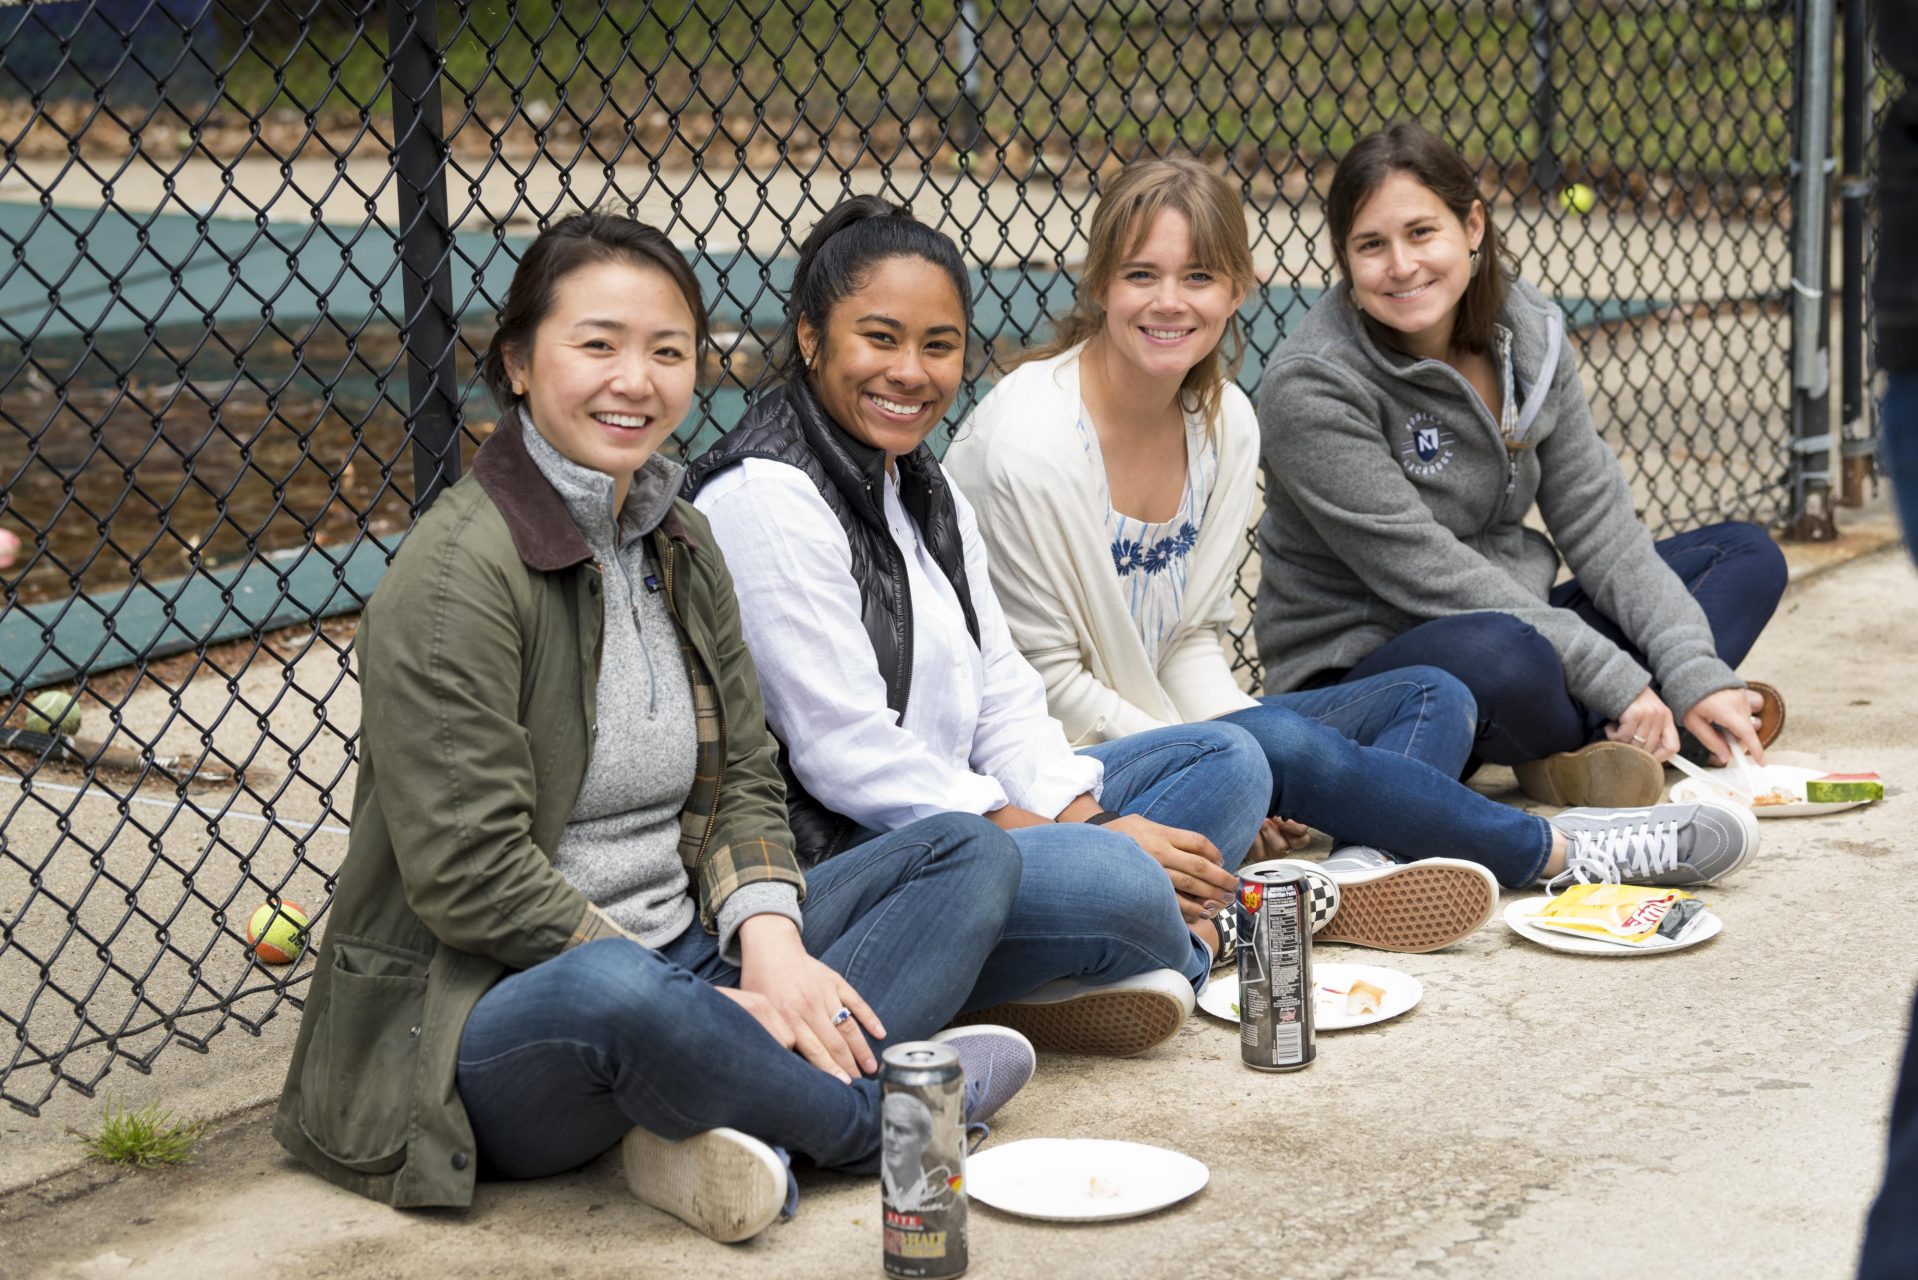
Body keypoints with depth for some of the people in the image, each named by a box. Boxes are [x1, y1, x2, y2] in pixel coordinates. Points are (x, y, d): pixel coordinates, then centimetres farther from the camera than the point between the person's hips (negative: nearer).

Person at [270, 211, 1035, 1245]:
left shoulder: (682, 547, 10)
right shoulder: (458, 570, -15)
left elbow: (745, 780, 12)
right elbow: (471, 875, -20)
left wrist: (769, 938, -10)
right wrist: (698, 1006, -20)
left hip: (679, 963, 9)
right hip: (482, 1011, -8)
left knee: (972, 852, 1)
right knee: (614, 994, -42)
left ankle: (744, 1121, -24)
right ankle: (879, 1111, -14)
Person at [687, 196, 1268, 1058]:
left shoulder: (924, 487, 15)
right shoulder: (766, 502, -15)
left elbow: (1003, 692, 13)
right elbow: (847, 755, -20)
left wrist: (1080, 815, -8)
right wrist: (1094, 843, -18)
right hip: (819, 864, -10)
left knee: (1227, 761, 6)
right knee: (1108, 879, -33)